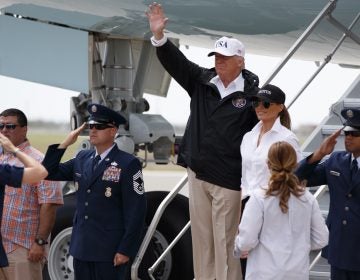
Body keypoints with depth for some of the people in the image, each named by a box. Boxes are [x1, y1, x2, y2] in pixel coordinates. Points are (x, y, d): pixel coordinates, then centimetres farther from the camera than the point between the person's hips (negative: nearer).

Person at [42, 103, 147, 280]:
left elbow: (136, 211, -11)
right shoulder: (82, 158, 10)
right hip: (81, 247, 6)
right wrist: (64, 144, 2)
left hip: (109, 251, -6)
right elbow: (49, 173, 13)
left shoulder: (128, 164, -9)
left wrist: (125, 250, -15)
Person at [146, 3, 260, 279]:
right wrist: (159, 36, -16)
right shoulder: (202, 81, 6)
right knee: (201, 235, 12)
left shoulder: (251, 94, -8)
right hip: (197, 173, 5)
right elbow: (176, 62, 1)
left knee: (225, 240, -2)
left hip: (228, 179, -5)